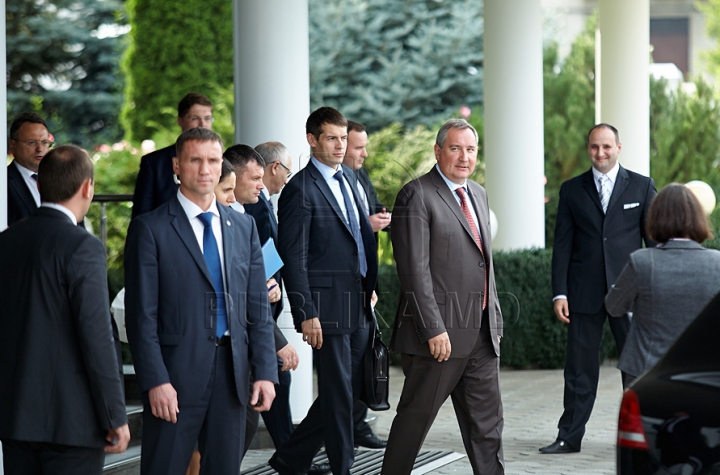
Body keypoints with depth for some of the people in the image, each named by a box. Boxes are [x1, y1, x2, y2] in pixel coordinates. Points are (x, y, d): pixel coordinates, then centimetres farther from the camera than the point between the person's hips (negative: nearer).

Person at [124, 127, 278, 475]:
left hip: (231, 373, 5)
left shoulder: (243, 227, 12)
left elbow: (258, 307, 11)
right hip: (176, 375, -4)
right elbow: (141, 314, -8)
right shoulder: (150, 229, -3)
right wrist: (156, 381, -15)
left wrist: (265, 371, 3)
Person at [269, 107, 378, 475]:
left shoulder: (348, 178, 14)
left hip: (359, 305, 8)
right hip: (328, 306, -8)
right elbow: (293, 258, -13)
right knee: (338, 393, 0)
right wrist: (306, 314, -17)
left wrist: (370, 287, 14)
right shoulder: (301, 190, -11)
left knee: (351, 389, 12)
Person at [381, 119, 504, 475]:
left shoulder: (478, 194, 17)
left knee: (487, 422, 8)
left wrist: (495, 320, 16)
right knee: (416, 417, 1)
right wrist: (434, 329, -20)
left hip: (481, 335, 8)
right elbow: (414, 270, -15)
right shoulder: (417, 196, -9)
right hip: (442, 332, -8)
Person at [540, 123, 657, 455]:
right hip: (584, 292, 1)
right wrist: (559, 293, -1)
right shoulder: (571, 190, 8)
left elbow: (655, 239, 5)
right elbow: (562, 244, 6)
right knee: (579, 369, 5)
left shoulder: (642, 187, 5)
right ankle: (569, 437, 12)